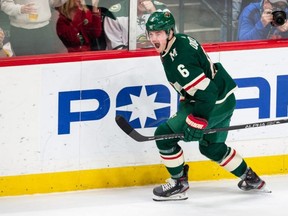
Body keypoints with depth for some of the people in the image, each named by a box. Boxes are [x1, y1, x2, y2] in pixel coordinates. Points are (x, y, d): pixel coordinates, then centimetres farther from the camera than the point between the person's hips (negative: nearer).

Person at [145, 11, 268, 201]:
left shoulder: (178, 59, -27)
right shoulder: (181, 40, 4)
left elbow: (206, 92, -30)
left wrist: (197, 123, -28)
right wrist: (186, 99, 29)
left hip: (214, 103, -10)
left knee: (164, 135, -8)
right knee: (211, 147, 28)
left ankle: (179, 183, 4)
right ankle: (251, 179, 39)